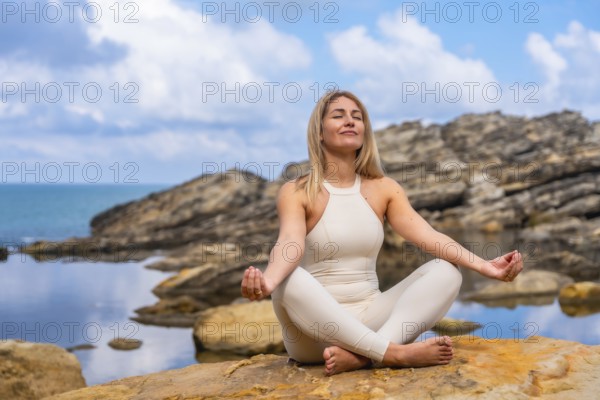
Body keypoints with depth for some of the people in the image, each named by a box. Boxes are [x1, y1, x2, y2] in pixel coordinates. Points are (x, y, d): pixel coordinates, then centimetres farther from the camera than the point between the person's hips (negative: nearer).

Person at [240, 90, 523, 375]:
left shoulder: (383, 189, 8)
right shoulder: (296, 192, -4)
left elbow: (429, 236, -4)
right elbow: (290, 244, -24)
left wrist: (486, 266, -21)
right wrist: (266, 281, -47)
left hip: (369, 318, 4)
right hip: (316, 331, -4)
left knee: (446, 271, -15)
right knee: (288, 280, -35)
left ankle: (360, 355, -32)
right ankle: (394, 353, -35)